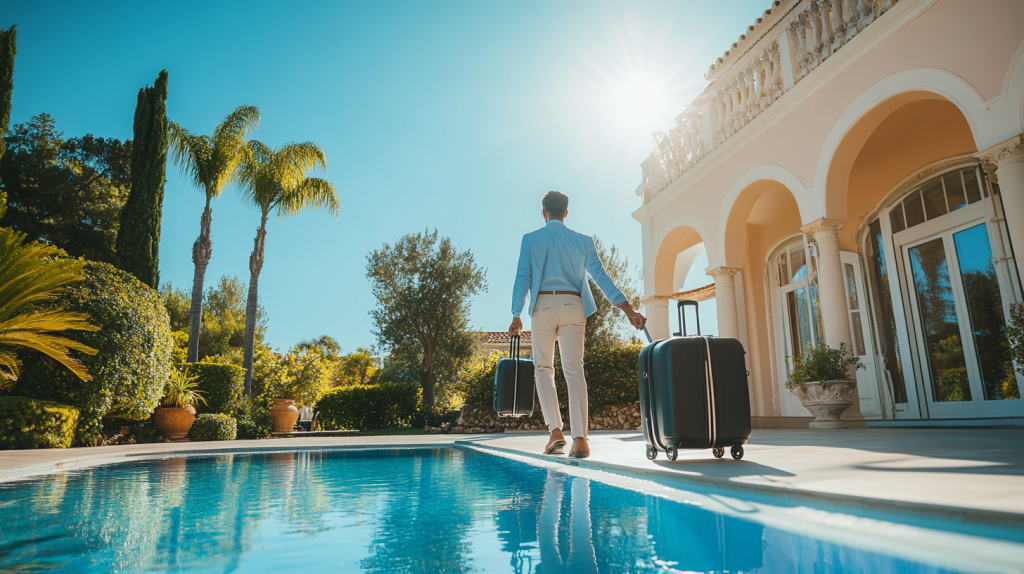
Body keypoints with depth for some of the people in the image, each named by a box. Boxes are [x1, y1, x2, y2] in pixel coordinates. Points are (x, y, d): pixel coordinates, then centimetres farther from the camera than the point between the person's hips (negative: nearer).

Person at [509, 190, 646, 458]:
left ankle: (555, 430, -3)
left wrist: (516, 315, 0)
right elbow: (601, 276, 0)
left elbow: (523, 278, -1)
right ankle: (580, 438, -9)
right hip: (573, 306, 1)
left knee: (544, 368, 9)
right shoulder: (583, 240, 10)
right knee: (574, 369, -1)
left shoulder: (530, 239, 7)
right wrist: (627, 308, -4)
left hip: (542, 306, -1)